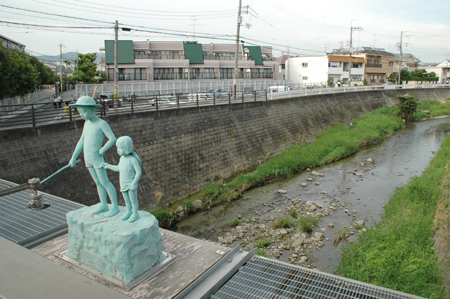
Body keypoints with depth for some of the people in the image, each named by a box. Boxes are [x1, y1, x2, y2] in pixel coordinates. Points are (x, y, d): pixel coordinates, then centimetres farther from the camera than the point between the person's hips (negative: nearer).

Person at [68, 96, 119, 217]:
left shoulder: (101, 123, -14)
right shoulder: (87, 123, 8)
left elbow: (113, 139, -21)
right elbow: (82, 141, 14)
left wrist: (102, 150, -17)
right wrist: (74, 157, 15)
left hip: (97, 158, -7)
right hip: (88, 158, 7)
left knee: (104, 182, -2)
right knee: (98, 182, 15)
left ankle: (115, 207, 7)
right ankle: (104, 205, 26)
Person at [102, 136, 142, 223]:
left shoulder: (133, 160, -21)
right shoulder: (122, 158, 3)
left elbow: (139, 172, -21)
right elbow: (119, 168, 20)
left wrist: (134, 183, -24)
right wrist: (108, 166, 23)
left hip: (131, 184, -7)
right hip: (123, 184, 7)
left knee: (133, 200, 6)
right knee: (127, 200, 20)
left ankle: (135, 214, 20)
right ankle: (128, 212, 35)